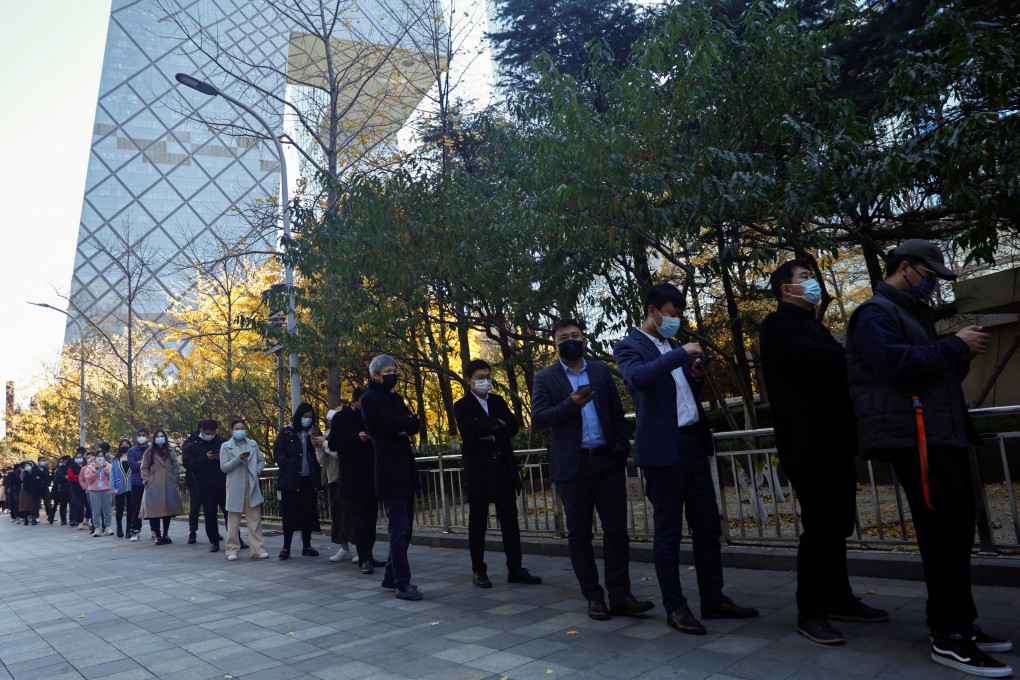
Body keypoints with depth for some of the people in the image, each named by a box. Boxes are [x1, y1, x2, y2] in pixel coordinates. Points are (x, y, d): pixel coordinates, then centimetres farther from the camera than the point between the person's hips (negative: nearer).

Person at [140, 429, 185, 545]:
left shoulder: (170, 452, 10)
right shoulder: (149, 452, 6)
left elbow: (176, 466, 10)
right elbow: (144, 468, 4)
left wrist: (175, 478, 0)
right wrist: (147, 480, -6)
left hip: (169, 486, 2)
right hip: (153, 487, -2)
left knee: (168, 510, 6)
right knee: (154, 512, -7)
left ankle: (165, 535, 16)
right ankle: (158, 536, 1)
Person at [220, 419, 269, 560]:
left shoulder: (253, 444, 10)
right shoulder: (225, 446, 1)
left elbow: (261, 461, 13)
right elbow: (223, 467, -6)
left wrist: (257, 472, -4)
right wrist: (239, 458, -17)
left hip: (251, 486, 3)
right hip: (235, 487, -2)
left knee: (255, 518, 2)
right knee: (234, 519, 5)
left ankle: (257, 549, 5)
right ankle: (232, 550, 14)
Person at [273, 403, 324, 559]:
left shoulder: (314, 432, 10)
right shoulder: (286, 433, 2)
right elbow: (278, 452, -2)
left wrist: (319, 444, -14)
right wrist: (287, 467, -13)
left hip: (310, 479, 3)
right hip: (291, 479, -3)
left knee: (309, 514, 7)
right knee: (289, 514, 1)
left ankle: (307, 546, 16)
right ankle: (286, 547, 8)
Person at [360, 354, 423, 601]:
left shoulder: (395, 398, 19)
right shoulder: (370, 398, -7)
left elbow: (414, 425, 9)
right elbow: (393, 424, -19)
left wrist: (403, 426, -12)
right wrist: (408, 423, 0)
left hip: (405, 469, 8)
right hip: (390, 470, -8)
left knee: (404, 527, 12)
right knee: (399, 529, -7)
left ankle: (391, 576, 24)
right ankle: (402, 583, 0)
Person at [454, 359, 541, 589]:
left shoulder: (498, 401, 13)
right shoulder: (462, 405, -2)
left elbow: (514, 426, 2)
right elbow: (472, 429, -20)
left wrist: (493, 436, -13)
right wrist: (498, 424, -7)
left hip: (504, 467, 4)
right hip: (479, 470, -4)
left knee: (510, 520, 6)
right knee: (478, 523, 4)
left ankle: (515, 569, 12)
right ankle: (478, 570, 14)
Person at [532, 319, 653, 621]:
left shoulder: (601, 371, 10)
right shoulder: (545, 378, 3)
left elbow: (617, 412, 9)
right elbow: (538, 419, -8)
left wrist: (622, 450, -1)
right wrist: (571, 404, -21)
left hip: (608, 461, 2)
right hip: (573, 465, -2)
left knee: (617, 529, 1)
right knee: (579, 533, 5)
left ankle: (620, 595, 9)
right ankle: (594, 597, 16)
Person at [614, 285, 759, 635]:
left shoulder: (672, 346, 17)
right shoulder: (629, 346, -7)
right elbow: (639, 378, -29)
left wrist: (696, 376, 6)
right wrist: (682, 354, -23)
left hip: (693, 442, 8)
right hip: (664, 448, -8)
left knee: (708, 525, 12)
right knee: (668, 530, 1)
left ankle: (713, 599, 24)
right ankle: (675, 607, 12)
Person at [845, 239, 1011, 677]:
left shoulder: (913, 313, 26)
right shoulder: (876, 313, -7)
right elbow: (898, 364, -22)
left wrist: (961, 358, 9)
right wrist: (955, 345, -12)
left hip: (941, 435, 10)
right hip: (914, 438, -10)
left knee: (957, 530, 11)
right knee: (945, 531, -11)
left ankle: (960, 624, 20)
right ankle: (948, 638, -5)